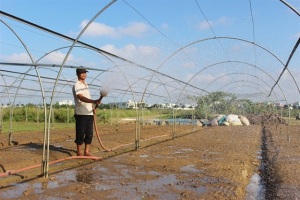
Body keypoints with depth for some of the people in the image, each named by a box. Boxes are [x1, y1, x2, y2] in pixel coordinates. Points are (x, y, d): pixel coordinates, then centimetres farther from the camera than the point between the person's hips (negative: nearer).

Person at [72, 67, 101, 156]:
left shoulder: (86, 85, 19)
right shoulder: (77, 85, -8)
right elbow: (81, 97, -25)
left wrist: (93, 107, 11)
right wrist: (94, 101, -39)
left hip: (89, 113, 8)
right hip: (81, 114, -8)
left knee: (89, 134, 8)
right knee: (80, 134, -2)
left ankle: (86, 151, 17)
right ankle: (79, 152, 10)